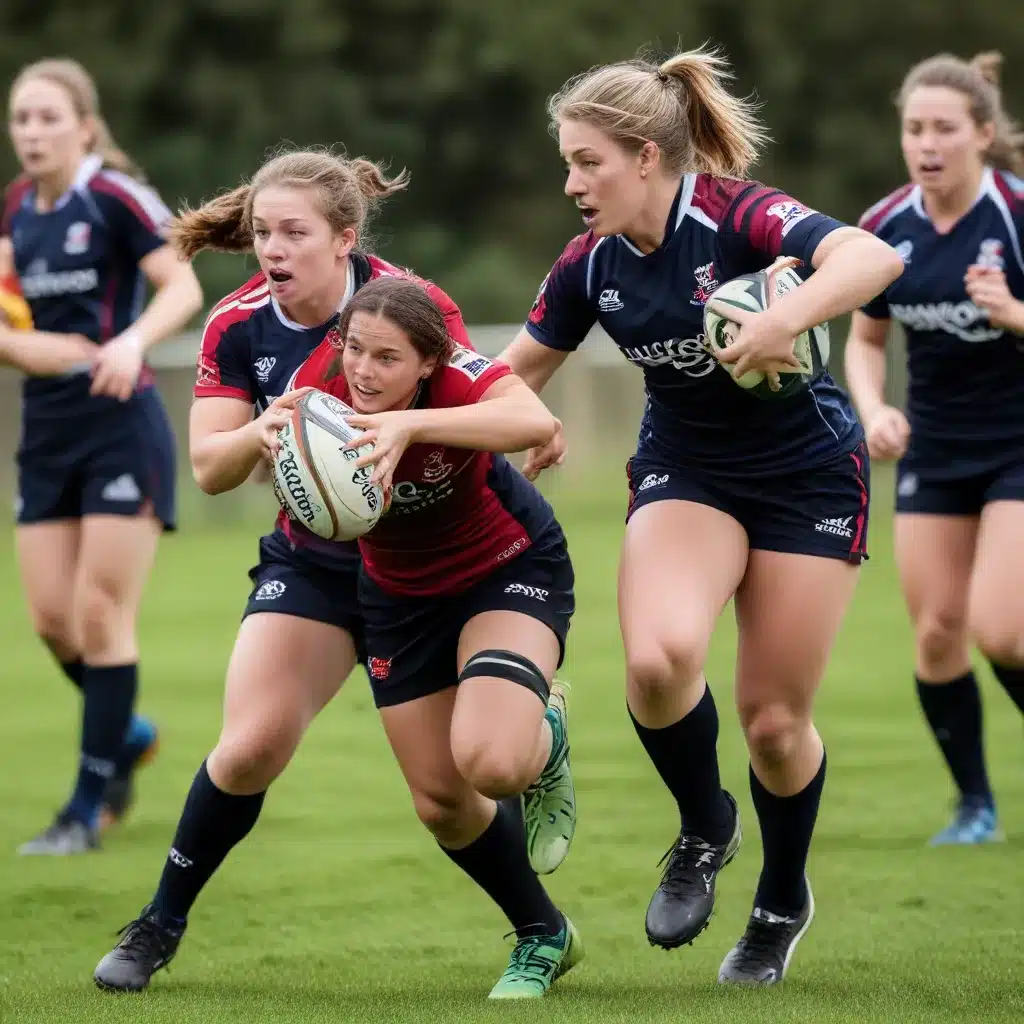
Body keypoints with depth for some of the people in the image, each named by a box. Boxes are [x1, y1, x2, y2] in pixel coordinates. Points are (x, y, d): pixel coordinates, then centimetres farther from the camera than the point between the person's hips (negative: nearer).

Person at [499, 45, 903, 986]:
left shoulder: (735, 215, -24)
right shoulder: (592, 268, -7)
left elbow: (873, 256, -41)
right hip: (686, 470, 3)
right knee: (658, 658, -26)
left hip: (808, 474, -3)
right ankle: (704, 829, 3)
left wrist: (784, 318, -55)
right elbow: (518, 370, 10)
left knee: (774, 716, 0)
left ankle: (783, 901, 29)